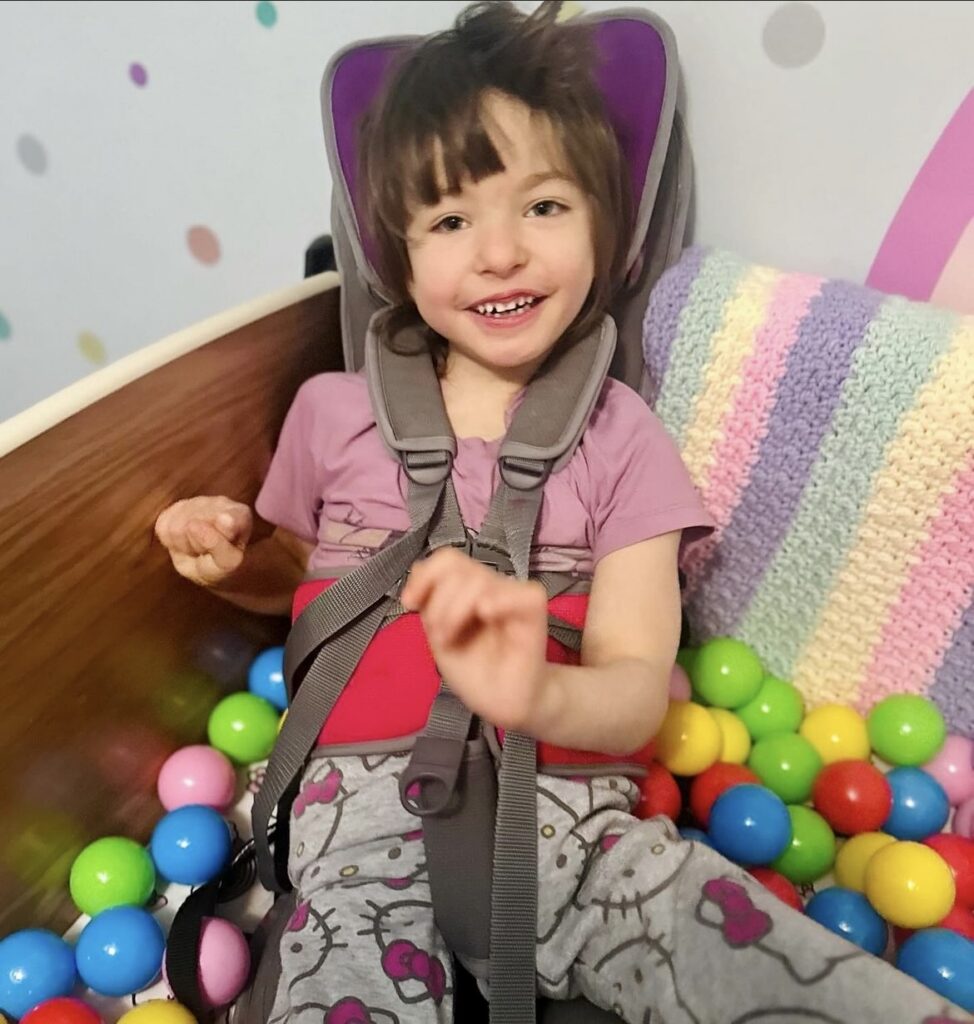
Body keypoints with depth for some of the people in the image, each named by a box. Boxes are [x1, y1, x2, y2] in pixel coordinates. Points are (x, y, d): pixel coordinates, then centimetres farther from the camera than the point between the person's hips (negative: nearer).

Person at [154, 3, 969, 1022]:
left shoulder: (618, 438, 2)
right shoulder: (333, 412, 6)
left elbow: (637, 694, -5)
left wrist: (535, 695, -26)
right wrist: (233, 560, 0)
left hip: (572, 806, 1)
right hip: (368, 810, 0)